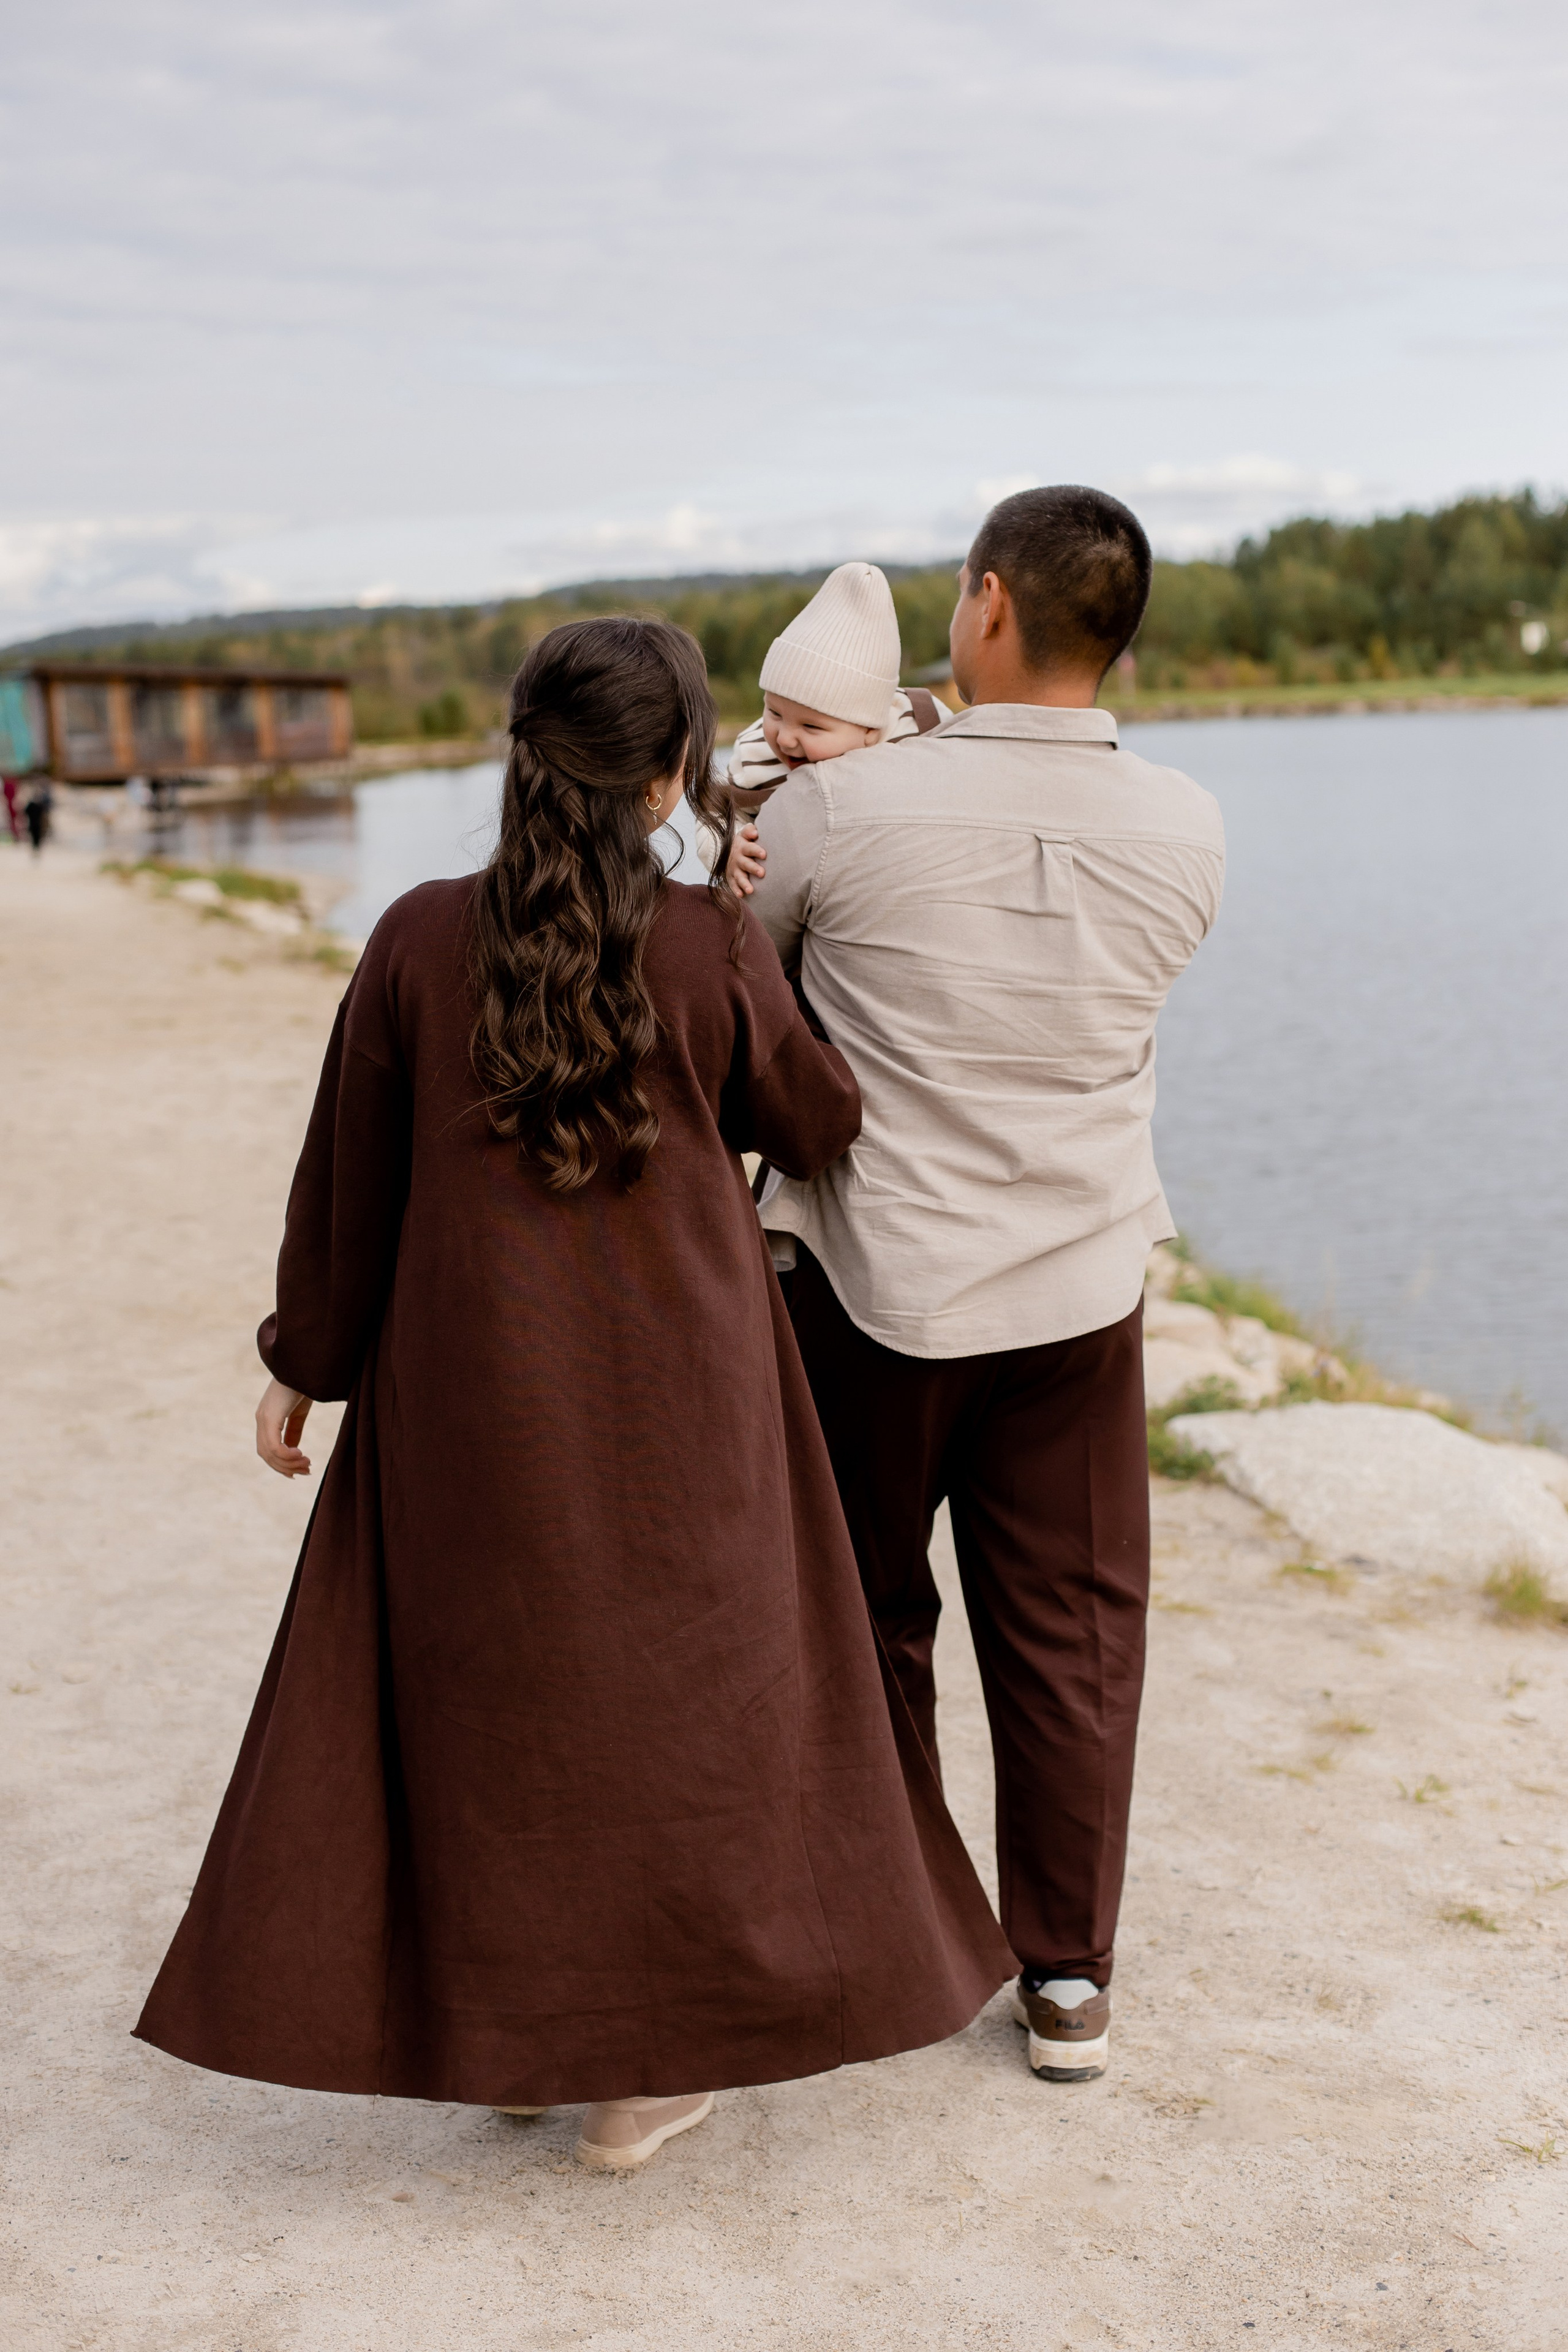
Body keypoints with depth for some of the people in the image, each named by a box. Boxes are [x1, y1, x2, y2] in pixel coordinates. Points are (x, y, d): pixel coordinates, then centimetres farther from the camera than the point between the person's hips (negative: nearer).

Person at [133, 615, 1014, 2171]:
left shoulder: (420, 942, -9)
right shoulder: (712, 950, -12)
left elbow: (347, 1182, -2)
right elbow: (819, 1129, 3)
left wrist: (302, 1364, 11)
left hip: (472, 1398, 1)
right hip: (675, 1402, -1)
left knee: (489, 1696, 16)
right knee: (669, 1694, 12)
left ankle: (508, 2031, 28)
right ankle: (643, 2067, 21)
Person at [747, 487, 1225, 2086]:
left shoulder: (842, 811, -16)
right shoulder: (1183, 834, -7)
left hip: (875, 1289, -2)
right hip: (1079, 1290, 2)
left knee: (864, 1632, 16)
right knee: (1071, 1636, 13)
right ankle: (1068, 1982, 22)